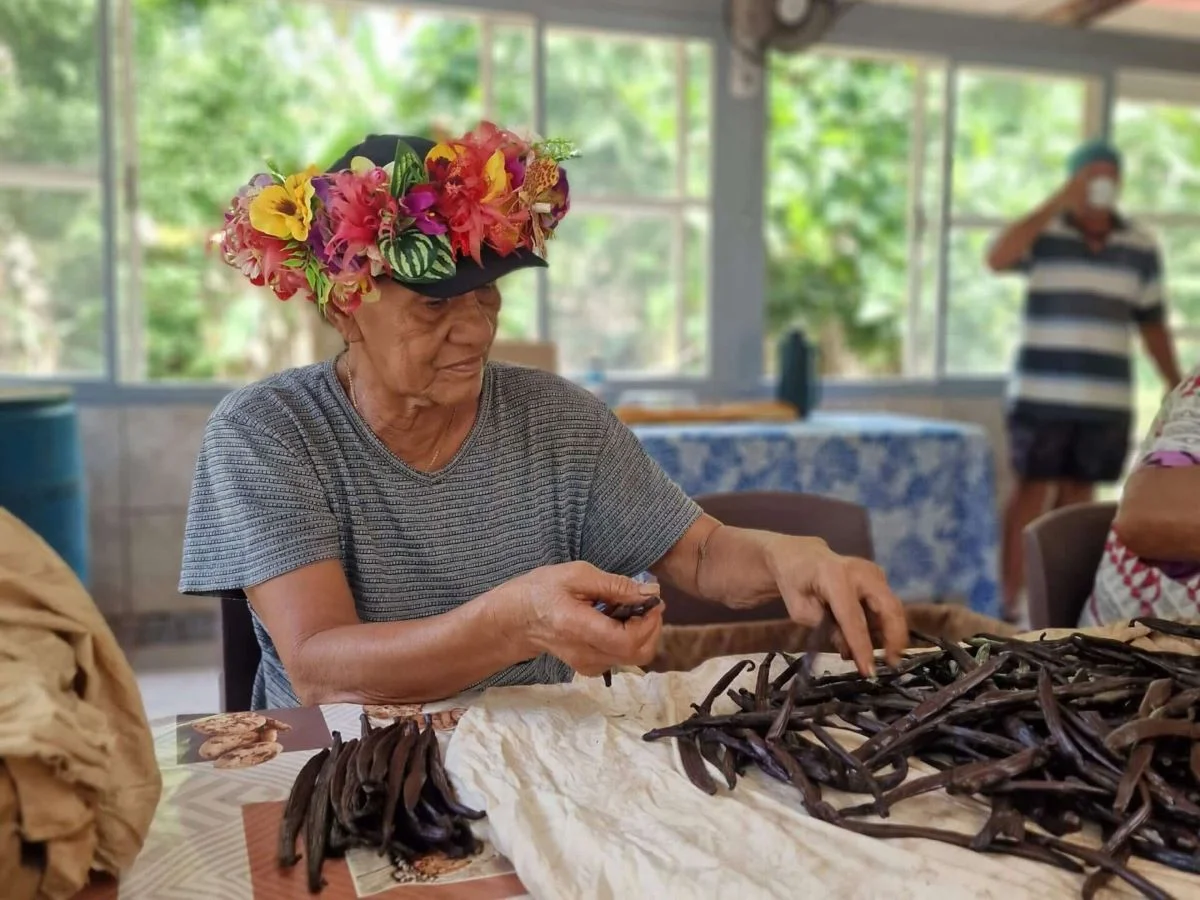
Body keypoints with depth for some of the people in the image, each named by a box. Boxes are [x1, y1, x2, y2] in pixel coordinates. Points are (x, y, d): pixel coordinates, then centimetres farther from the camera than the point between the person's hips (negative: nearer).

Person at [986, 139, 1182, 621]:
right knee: (1032, 490, -1)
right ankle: (1012, 600, 4)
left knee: (1078, 492, 8)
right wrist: (1061, 200, -21)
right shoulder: (1043, 232, -2)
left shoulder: (1142, 247, 8)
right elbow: (997, 258, -23)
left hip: (1108, 397, 3)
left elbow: (1152, 324, 13)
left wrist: (1177, 387, 10)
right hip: (1042, 392, -3)